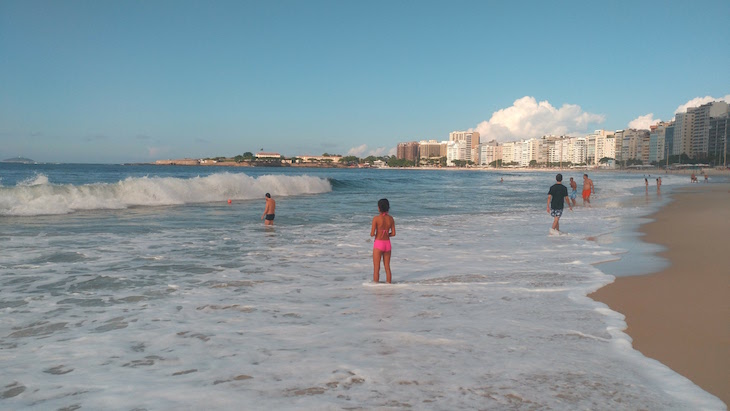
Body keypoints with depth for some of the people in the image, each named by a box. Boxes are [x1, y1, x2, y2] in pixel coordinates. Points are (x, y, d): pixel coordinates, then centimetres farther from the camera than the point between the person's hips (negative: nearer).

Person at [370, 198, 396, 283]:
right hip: (387, 243, 5)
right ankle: (388, 284, 20)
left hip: (378, 243, -4)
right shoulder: (390, 218, 0)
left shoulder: (376, 218, -13)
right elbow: (393, 233, 2)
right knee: (387, 267, 16)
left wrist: (372, 234, 7)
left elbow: (372, 234, -15)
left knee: (376, 268, 5)